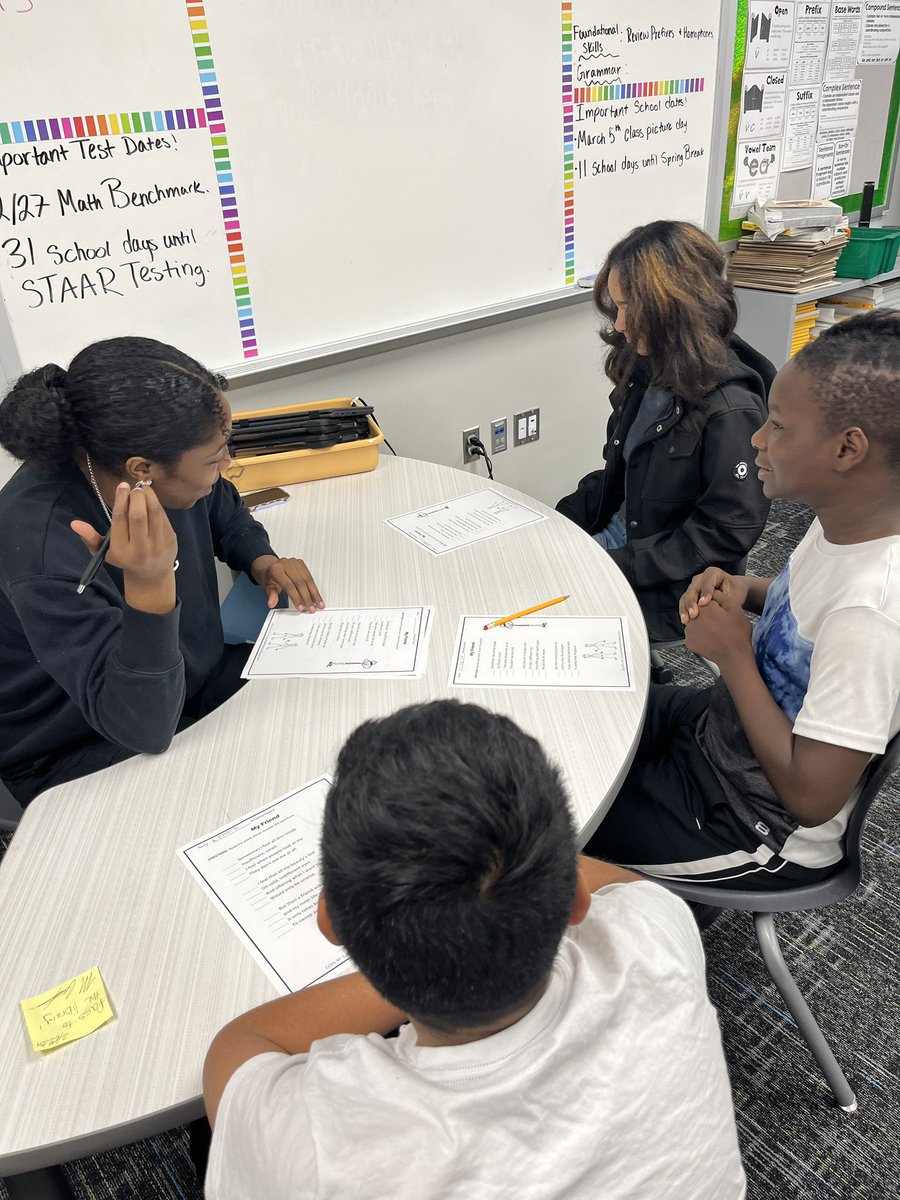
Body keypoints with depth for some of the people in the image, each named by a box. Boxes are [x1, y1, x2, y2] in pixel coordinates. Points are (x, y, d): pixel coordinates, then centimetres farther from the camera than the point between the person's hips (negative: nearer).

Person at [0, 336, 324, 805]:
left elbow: (224, 511, 12)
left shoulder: (162, 464, -14)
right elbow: (143, 728, -34)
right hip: (85, 761, -7)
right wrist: (148, 586, -48)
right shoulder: (43, 547, -34)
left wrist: (261, 560, -8)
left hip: (188, 683, 7)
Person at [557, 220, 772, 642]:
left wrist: (620, 567, -21)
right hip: (619, 536, 8)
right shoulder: (647, 372, 4)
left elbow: (727, 532, -20)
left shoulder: (729, 409, -22)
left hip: (667, 592, -8)